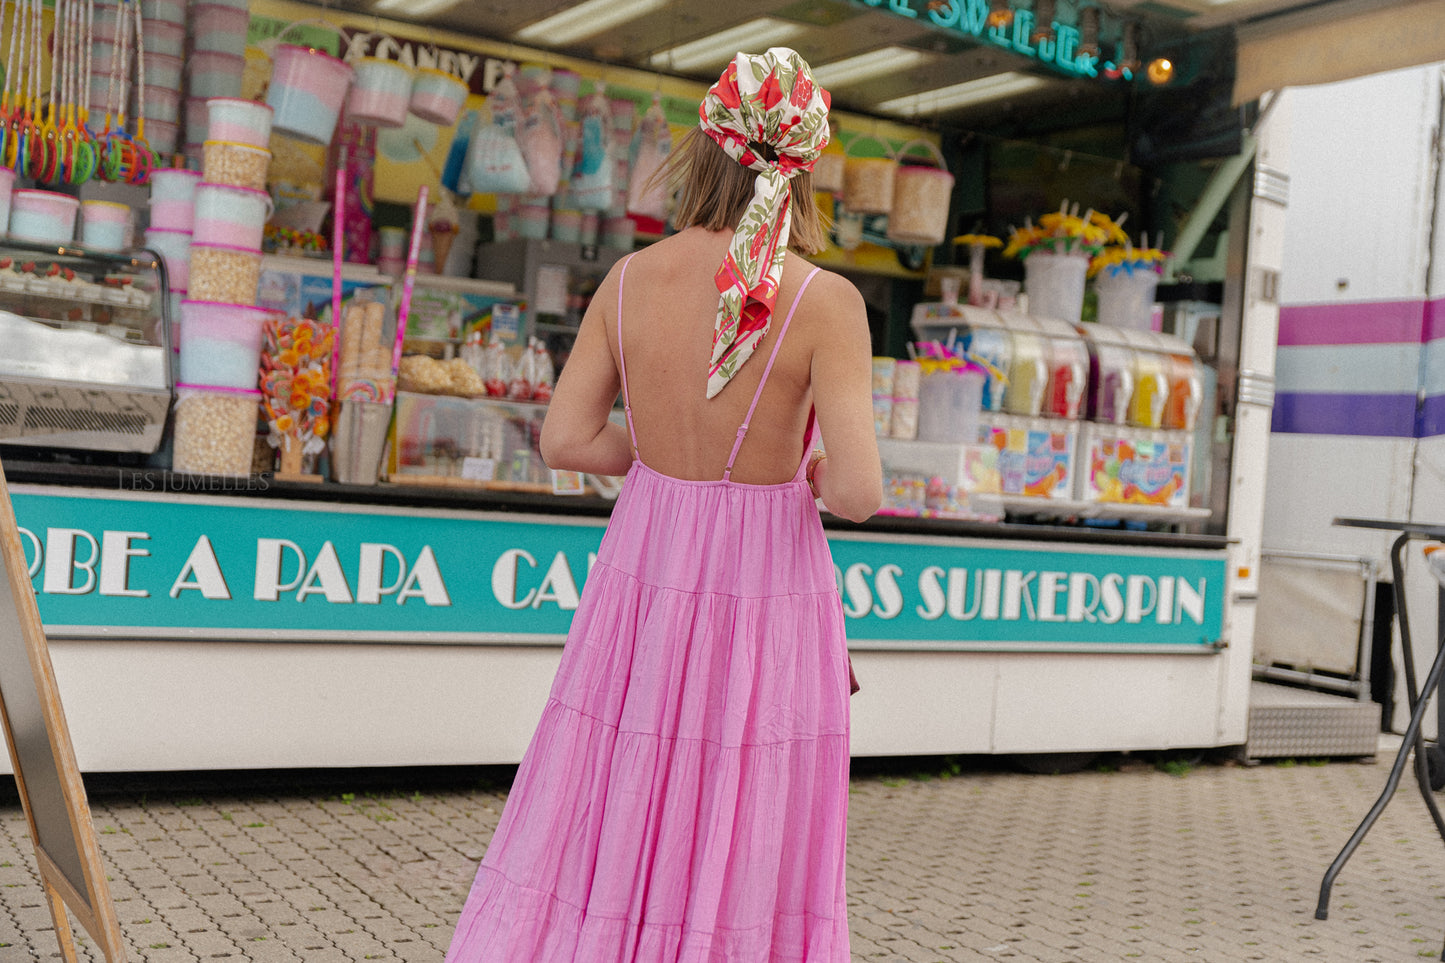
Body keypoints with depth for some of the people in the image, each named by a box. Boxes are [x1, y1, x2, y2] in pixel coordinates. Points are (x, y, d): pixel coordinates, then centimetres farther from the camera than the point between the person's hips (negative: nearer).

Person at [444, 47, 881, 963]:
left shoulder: (629, 279, -4)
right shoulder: (826, 302, -16)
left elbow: (565, 440, 0)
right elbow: (859, 493, -21)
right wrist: (816, 472, 2)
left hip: (646, 581, 4)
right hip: (764, 597, -3)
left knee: (599, 843, 18)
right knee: (740, 866, 11)